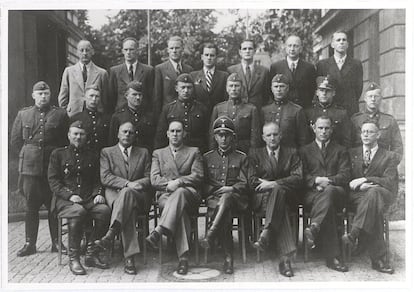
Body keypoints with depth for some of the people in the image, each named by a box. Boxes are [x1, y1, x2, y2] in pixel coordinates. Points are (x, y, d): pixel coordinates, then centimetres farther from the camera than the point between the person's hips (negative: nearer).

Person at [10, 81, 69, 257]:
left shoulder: (60, 114, 4)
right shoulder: (23, 114, 9)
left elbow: (66, 140, 7)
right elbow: (15, 141, 12)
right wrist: (27, 155, 6)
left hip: (53, 166, -1)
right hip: (29, 167, 1)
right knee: (31, 206, 6)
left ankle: (56, 242, 14)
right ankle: (30, 244, 14)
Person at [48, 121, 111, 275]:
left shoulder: (93, 155, 20)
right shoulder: (58, 154, 10)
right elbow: (53, 181, 2)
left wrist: (98, 193, -4)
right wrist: (70, 195, -13)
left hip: (89, 199, 3)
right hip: (64, 199, -3)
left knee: (105, 210, -29)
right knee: (78, 211, -37)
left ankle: (92, 254, -16)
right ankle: (73, 259, -24)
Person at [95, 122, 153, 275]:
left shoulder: (144, 153, 23)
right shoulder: (107, 152, 17)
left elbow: (149, 178, 12)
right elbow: (105, 178, 1)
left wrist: (135, 185, -11)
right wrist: (127, 183, -15)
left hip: (139, 196, 1)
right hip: (115, 194, 0)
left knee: (127, 192, -38)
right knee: (129, 209, -37)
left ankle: (110, 234, -49)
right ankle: (129, 257, -44)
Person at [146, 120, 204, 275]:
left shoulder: (194, 152, 21)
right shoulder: (158, 153, 24)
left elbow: (198, 176, 5)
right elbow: (154, 180, 10)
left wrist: (178, 182, -11)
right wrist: (169, 184, -11)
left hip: (189, 194, 0)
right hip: (165, 195, 1)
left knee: (180, 192, -40)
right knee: (180, 210, -36)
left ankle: (158, 232, -53)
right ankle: (183, 256, -45)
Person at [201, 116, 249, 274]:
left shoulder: (242, 158, 17)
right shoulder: (207, 158, 20)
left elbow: (244, 183, 8)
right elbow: (204, 184, 14)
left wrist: (231, 188, -13)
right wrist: (217, 190, -6)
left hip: (236, 198, -1)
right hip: (214, 198, 1)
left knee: (226, 198, -39)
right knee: (225, 214, -35)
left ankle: (211, 235, -47)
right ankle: (228, 258, -35)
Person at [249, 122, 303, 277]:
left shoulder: (292, 153, 18)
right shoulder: (255, 154, 18)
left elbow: (298, 178, 2)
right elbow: (252, 181, 5)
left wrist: (274, 184, -11)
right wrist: (270, 185, -10)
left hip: (287, 198, 0)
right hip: (262, 199, 0)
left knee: (277, 191, -37)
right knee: (281, 210, -35)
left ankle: (265, 235, -42)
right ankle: (286, 256, -42)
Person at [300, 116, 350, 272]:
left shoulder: (341, 151, 23)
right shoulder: (305, 150, 23)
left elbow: (345, 175, 8)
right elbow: (302, 176, 10)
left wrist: (328, 181, -12)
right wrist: (316, 180, -11)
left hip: (336, 191, 0)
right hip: (312, 193, 0)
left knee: (329, 191, -40)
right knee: (328, 207, -37)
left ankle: (314, 228, -54)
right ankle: (332, 256, -42)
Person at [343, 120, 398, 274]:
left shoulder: (390, 156, 14)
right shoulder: (351, 153, 21)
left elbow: (389, 182, -1)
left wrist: (364, 179, -13)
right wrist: (360, 186, -12)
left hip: (381, 195, -1)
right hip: (356, 196, 1)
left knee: (373, 192, -41)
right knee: (374, 209, -37)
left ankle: (354, 234, -43)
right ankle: (378, 258, -37)